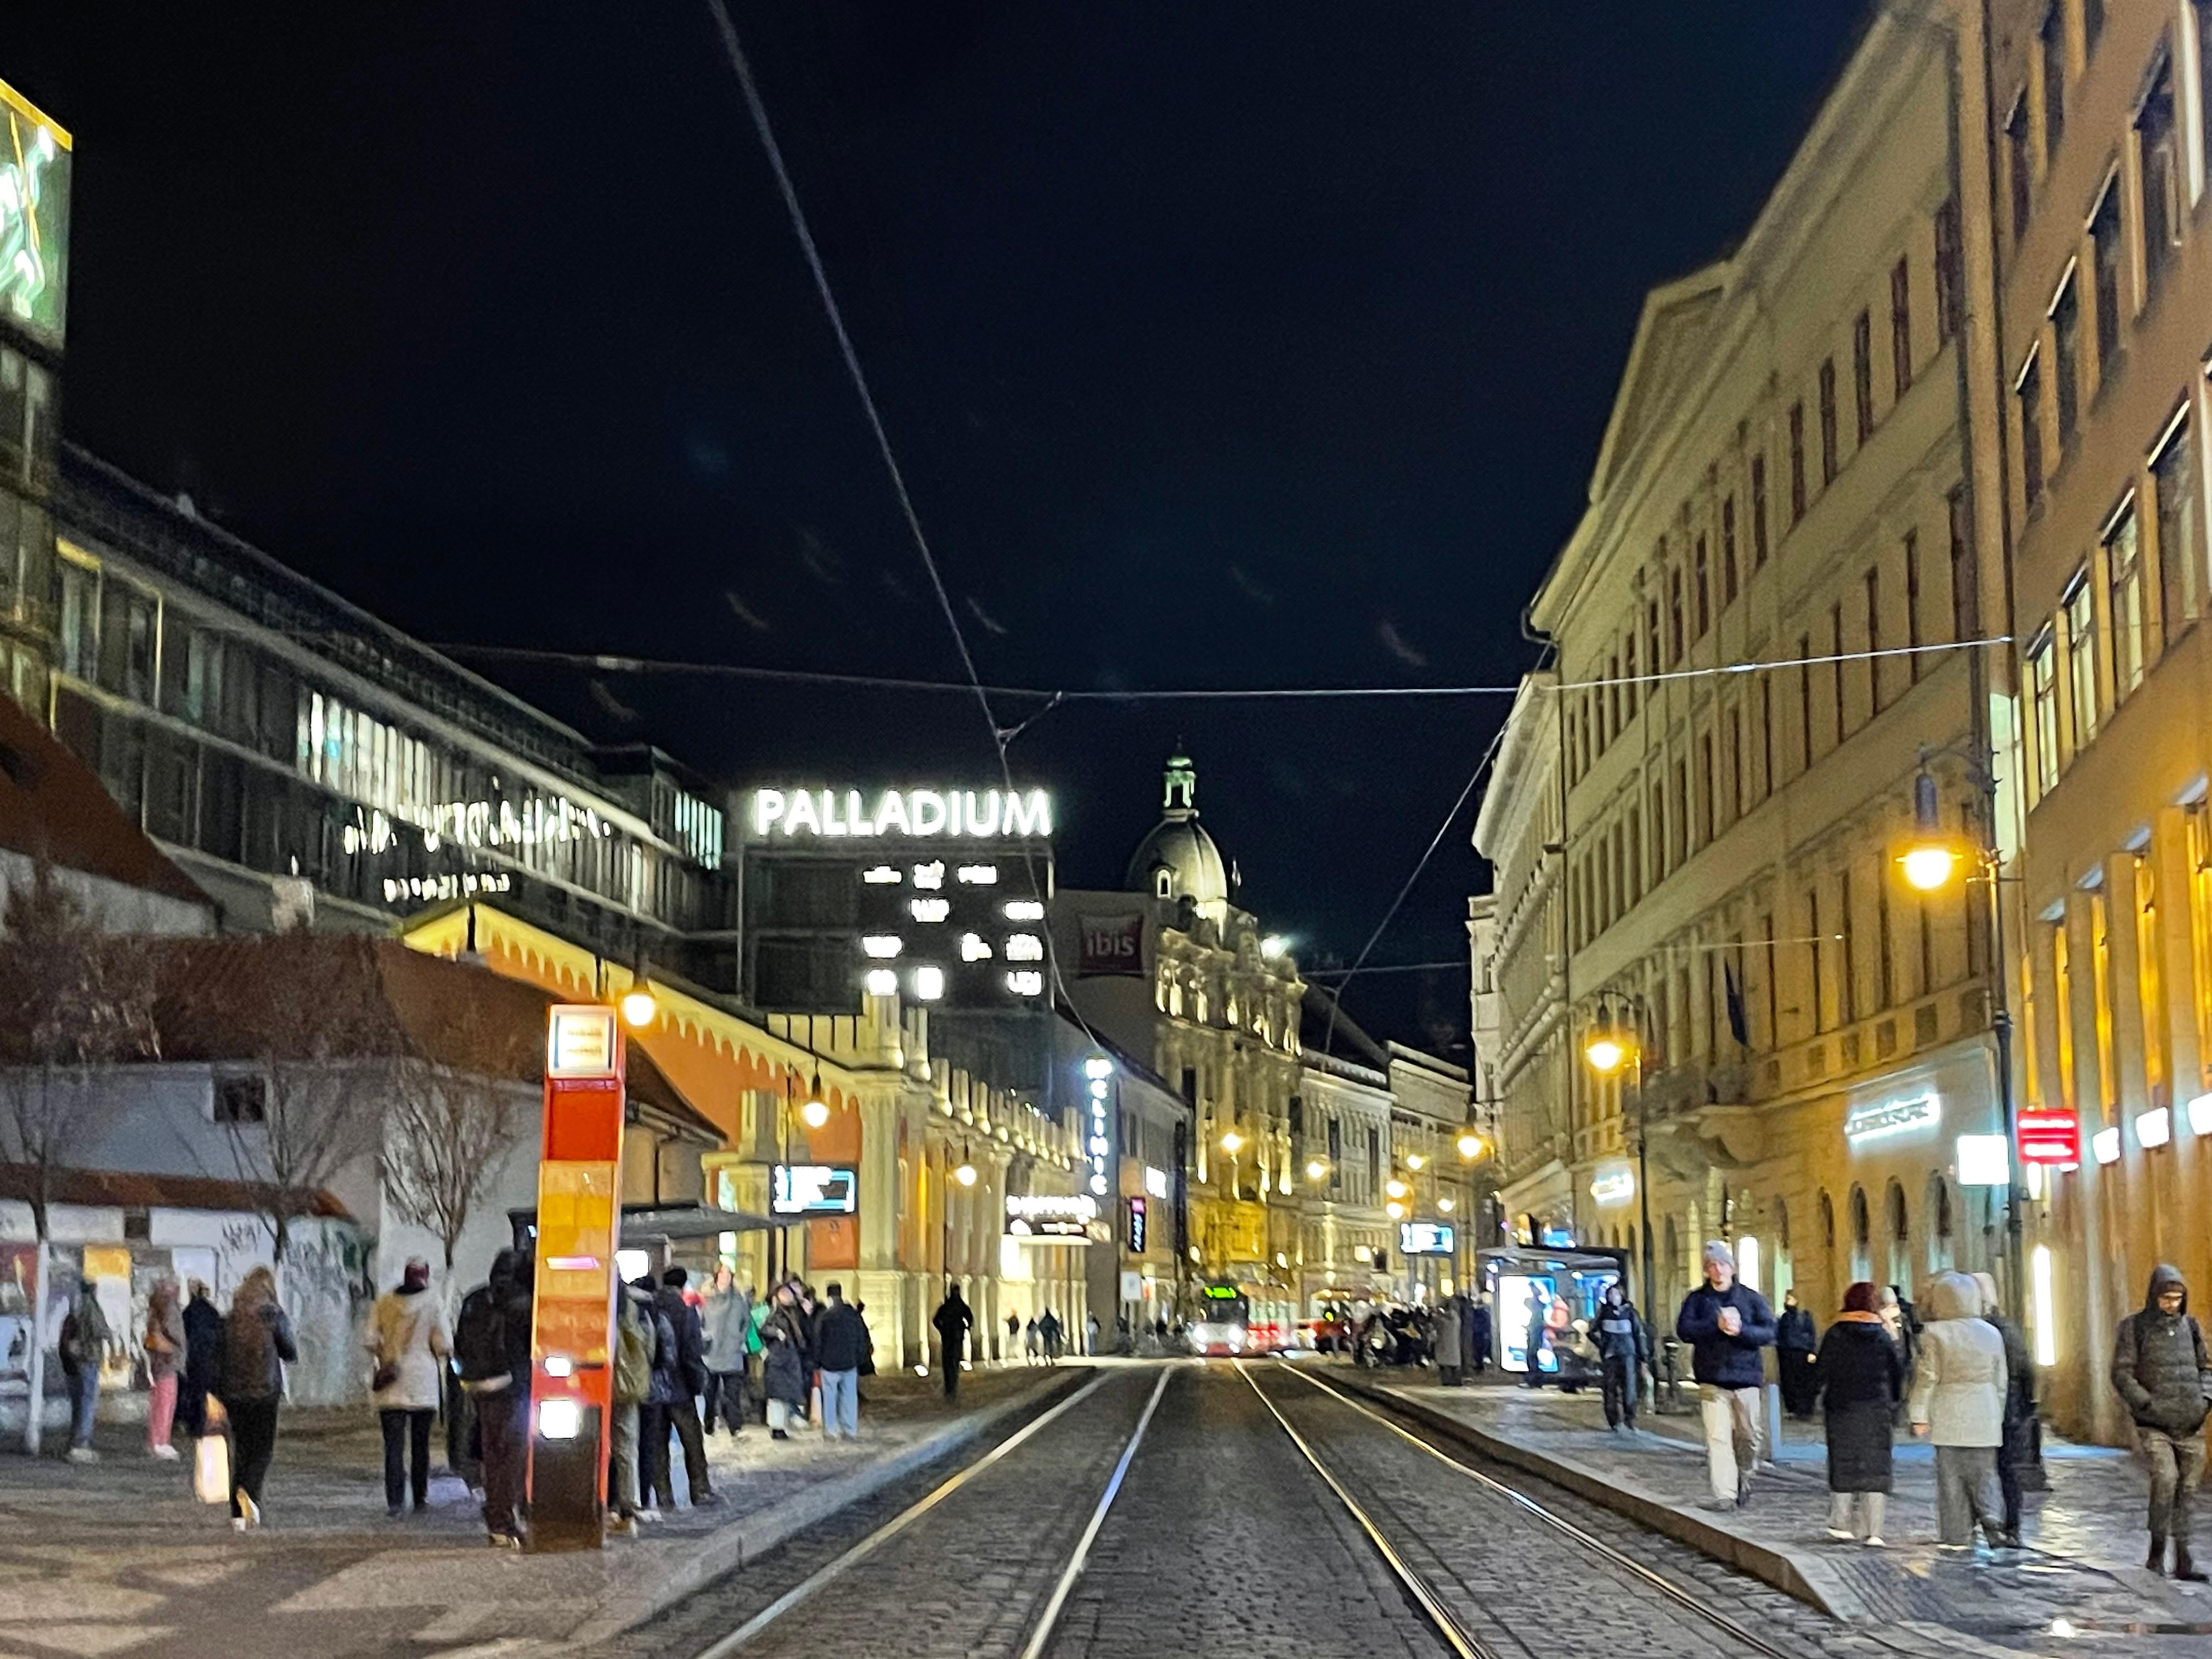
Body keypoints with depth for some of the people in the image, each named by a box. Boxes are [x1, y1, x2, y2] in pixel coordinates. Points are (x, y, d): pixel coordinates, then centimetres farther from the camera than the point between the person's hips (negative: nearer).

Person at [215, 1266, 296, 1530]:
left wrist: (217, 1393, 8)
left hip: (234, 1392, 3)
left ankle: (238, 1515, 7)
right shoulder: (273, 1315, -5)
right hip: (265, 1392, -3)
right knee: (264, 1449, 4)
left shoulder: (230, 1317, 5)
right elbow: (291, 1354, -1)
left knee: (241, 1449, 11)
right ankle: (249, 1491, -24)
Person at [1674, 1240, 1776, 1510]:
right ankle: (1725, 1495, -11)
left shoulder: (1751, 1298, 6)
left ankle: (1744, 1480, 34)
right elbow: (1684, 1329, -7)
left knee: (1748, 1435, 8)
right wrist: (1716, 1325, -18)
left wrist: (1741, 1330, -19)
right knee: (1717, 1437, -10)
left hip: (1746, 1377, 1)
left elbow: (1769, 1332, -2)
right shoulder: (1697, 1299, 6)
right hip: (1712, 1380, -1)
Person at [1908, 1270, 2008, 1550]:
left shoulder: (1934, 1334, -8)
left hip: (1948, 1418, -3)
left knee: (1951, 1475, 4)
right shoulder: (1991, 1334, 5)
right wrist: (1998, 1416, 20)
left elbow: (1927, 1377, -9)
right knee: (1984, 1473, 12)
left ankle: (1957, 1536, 6)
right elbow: (2000, 1381, 11)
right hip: (1985, 1418, 3)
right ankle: (1992, 1516, -11)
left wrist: (1919, 1415, -2)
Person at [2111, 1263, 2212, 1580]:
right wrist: (2149, 1405, -14)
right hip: (2154, 1426, -4)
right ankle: (2158, 1548, -4)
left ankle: (2183, 1560, 9)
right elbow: (2122, 1374, -5)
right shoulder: (2134, 1327, -1)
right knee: (2165, 1479, -20)